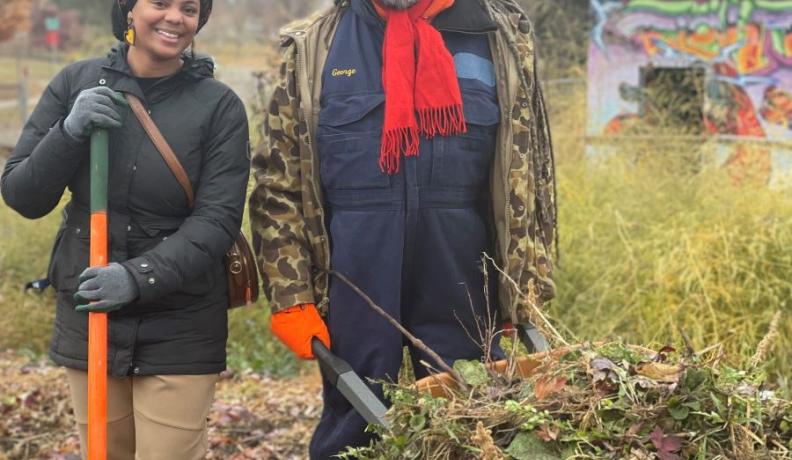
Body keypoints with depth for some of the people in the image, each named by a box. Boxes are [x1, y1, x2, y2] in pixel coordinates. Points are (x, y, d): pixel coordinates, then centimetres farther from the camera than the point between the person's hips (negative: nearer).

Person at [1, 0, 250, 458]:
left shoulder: (220, 106, -7)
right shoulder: (76, 82, 0)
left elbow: (217, 221, -13)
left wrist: (139, 276, -26)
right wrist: (70, 133, -18)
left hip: (180, 329, -3)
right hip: (88, 316, 3)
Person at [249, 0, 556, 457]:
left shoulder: (501, 37, 4)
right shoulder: (315, 47, 3)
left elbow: (529, 176, 5)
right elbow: (278, 184, 3)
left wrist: (528, 291, 1)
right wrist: (291, 299, -4)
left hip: (461, 283, 1)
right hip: (355, 282, 0)